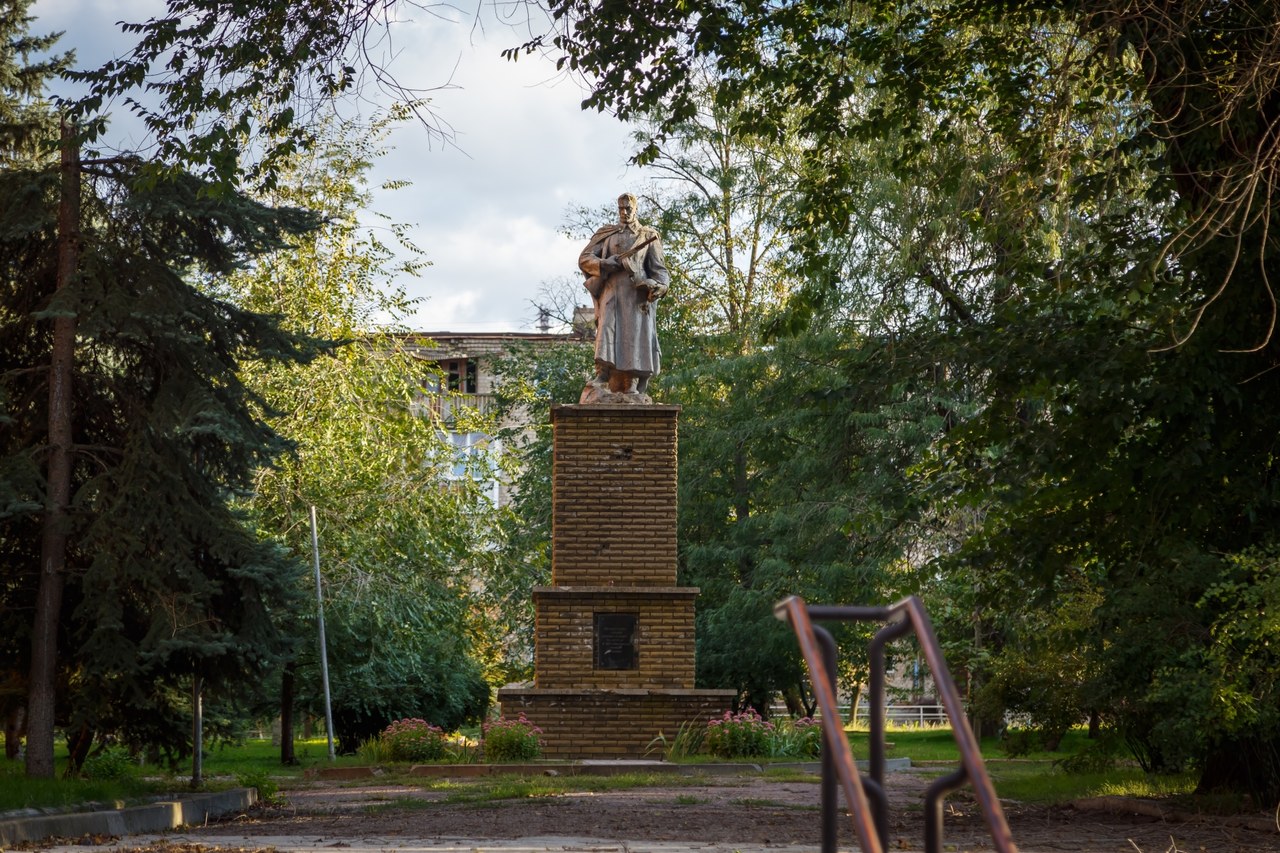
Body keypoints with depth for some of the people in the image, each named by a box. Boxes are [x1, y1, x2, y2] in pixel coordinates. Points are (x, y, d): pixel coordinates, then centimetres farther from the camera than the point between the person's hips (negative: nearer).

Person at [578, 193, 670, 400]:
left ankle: (633, 387, -11)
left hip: (637, 293, 0)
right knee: (607, 330, -16)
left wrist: (660, 285, -13)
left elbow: (658, 267, 9)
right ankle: (602, 378, -26)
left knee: (636, 336, -9)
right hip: (612, 291, 1)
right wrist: (607, 263, -7)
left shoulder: (648, 236, 15)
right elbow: (584, 259, 11)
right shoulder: (607, 234, 18)